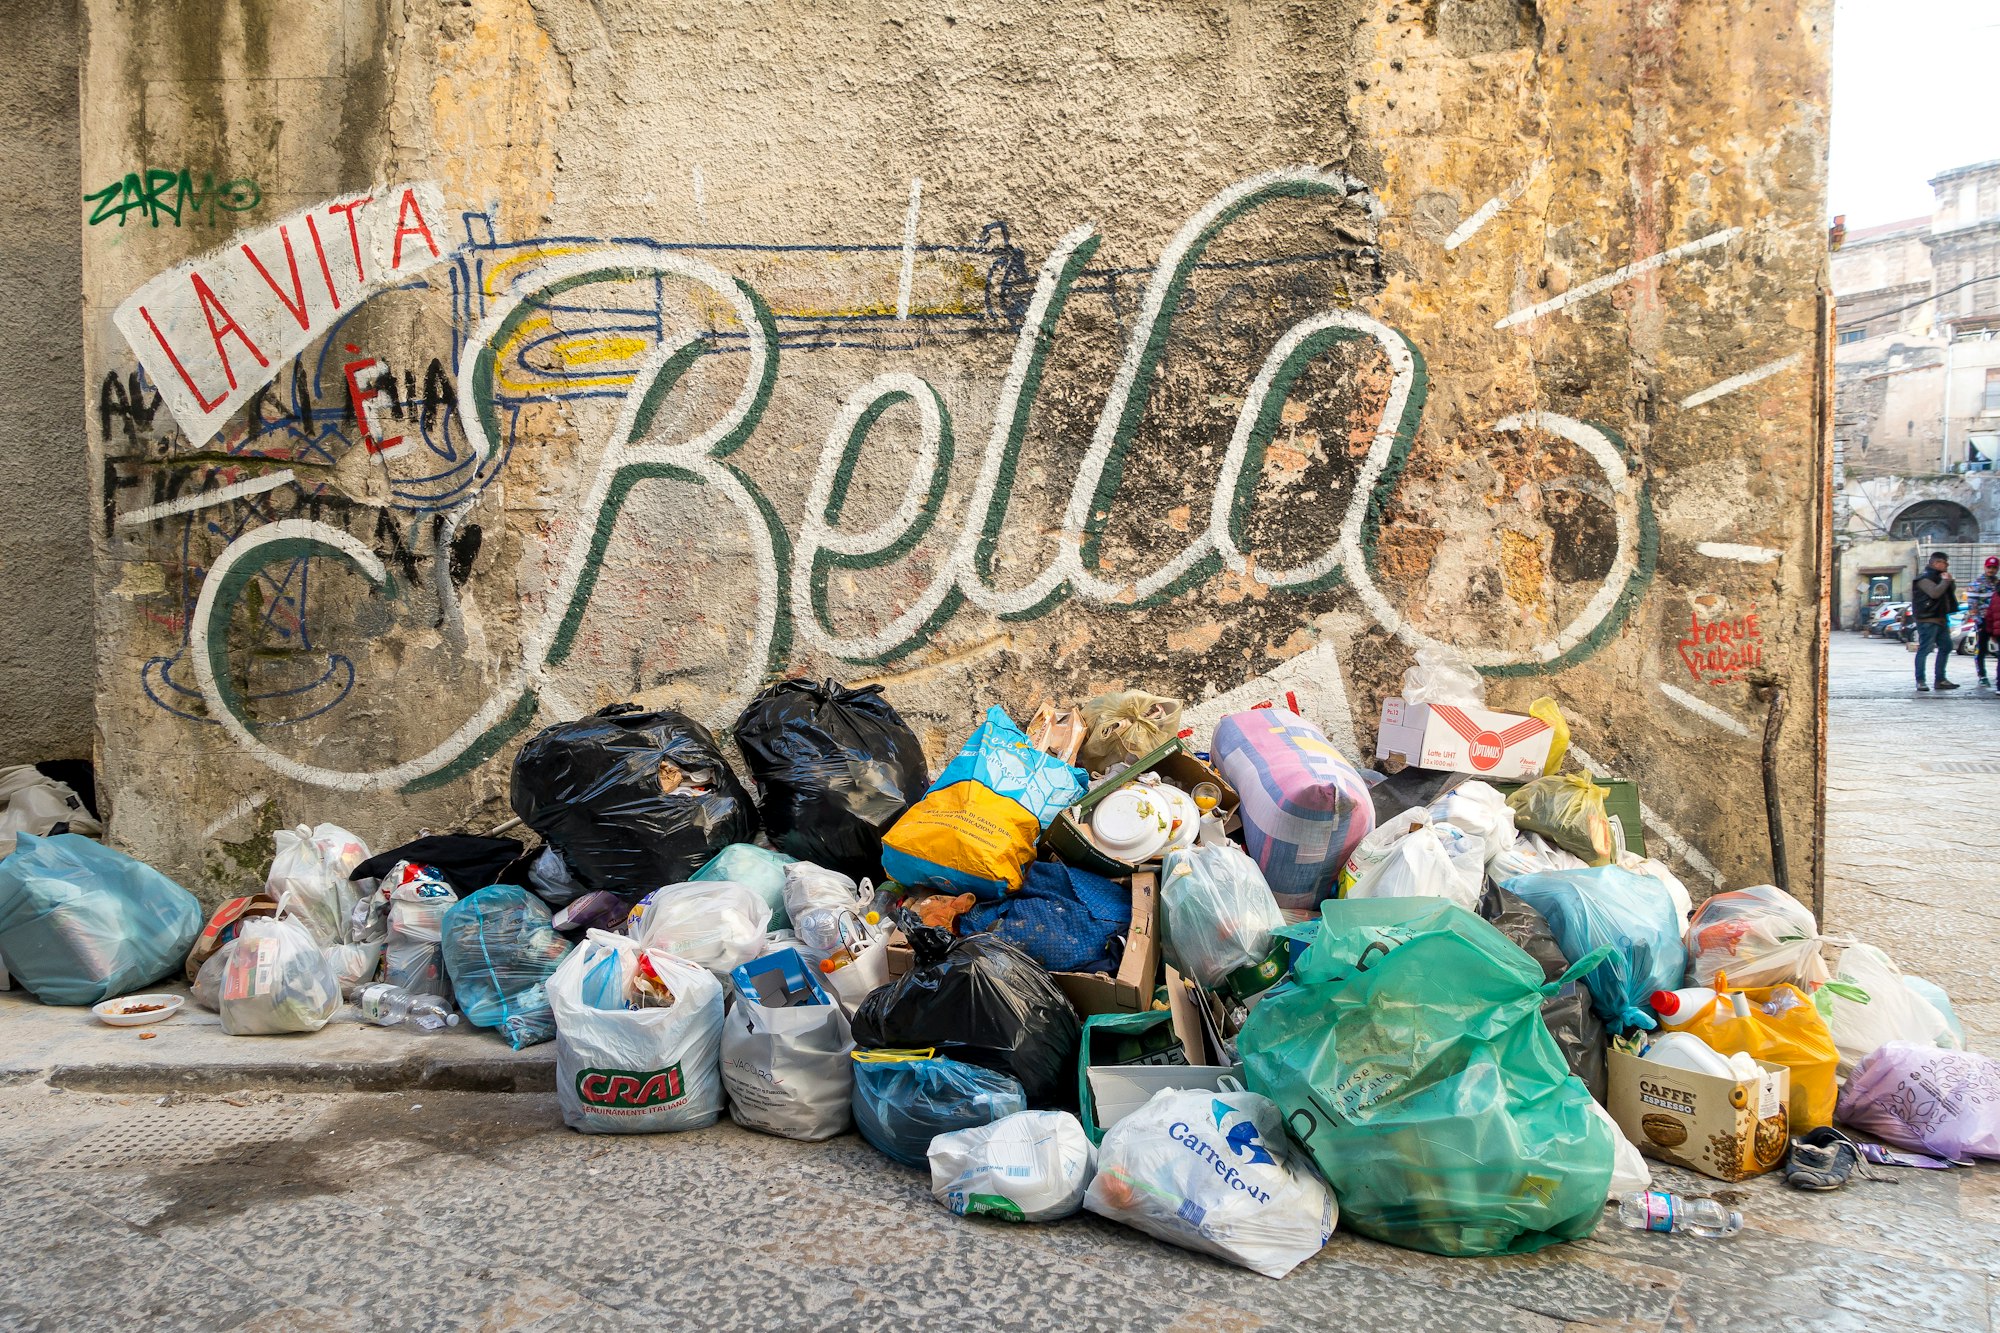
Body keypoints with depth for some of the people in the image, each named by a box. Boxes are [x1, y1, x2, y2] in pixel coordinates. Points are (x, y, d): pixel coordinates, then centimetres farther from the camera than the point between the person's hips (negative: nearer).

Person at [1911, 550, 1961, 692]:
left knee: (1946, 647, 12)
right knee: (1925, 649, -9)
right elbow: (1935, 592, -25)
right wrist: (1946, 581, -12)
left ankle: (1940, 680, 17)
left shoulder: (1939, 576, 19)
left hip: (1940, 619, 10)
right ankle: (1920, 681, -8)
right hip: (1927, 619, -10)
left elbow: (1952, 590, 21)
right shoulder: (1925, 578, -11)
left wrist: (1950, 581, 3)